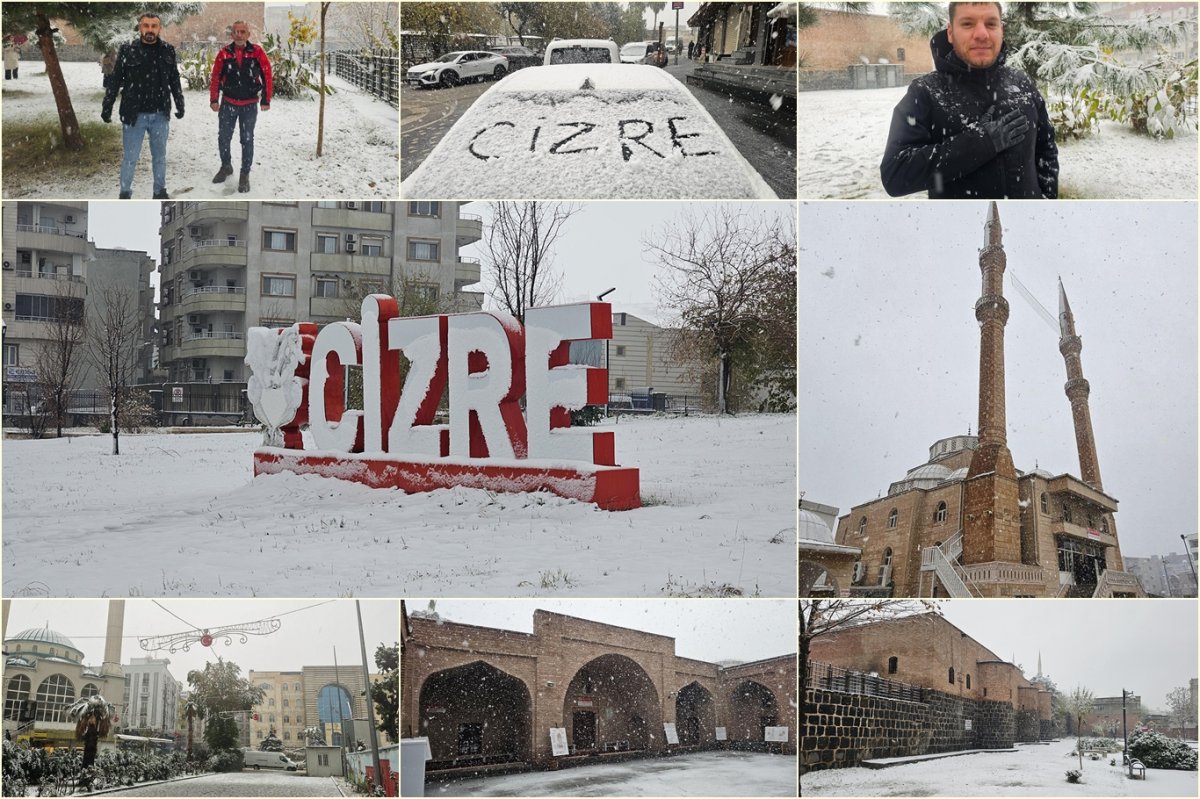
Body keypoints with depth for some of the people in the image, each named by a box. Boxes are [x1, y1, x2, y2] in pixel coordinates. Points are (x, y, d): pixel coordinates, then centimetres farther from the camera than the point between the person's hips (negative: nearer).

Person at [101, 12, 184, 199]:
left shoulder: (168, 51, 2)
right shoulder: (127, 51, -6)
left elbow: (174, 81, 11)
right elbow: (115, 81, -1)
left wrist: (180, 105, 11)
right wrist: (107, 107, -2)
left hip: (160, 115, 3)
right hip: (134, 115, -2)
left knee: (159, 156, 14)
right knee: (130, 157, 4)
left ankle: (160, 192, 27)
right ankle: (125, 193, 16)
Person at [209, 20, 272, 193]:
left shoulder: (257, 52, -8)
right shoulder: (224, 53, -5)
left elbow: (267, 76, -4)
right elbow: (216, 77, 0)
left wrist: (266, 100, -5)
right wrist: (214, 100, -3)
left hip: (249, 105, -2)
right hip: (228, 103, 2)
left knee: (247, 140, 4)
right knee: (223, 137, 10)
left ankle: (245, 175, 13)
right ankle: (226, 166, 32)